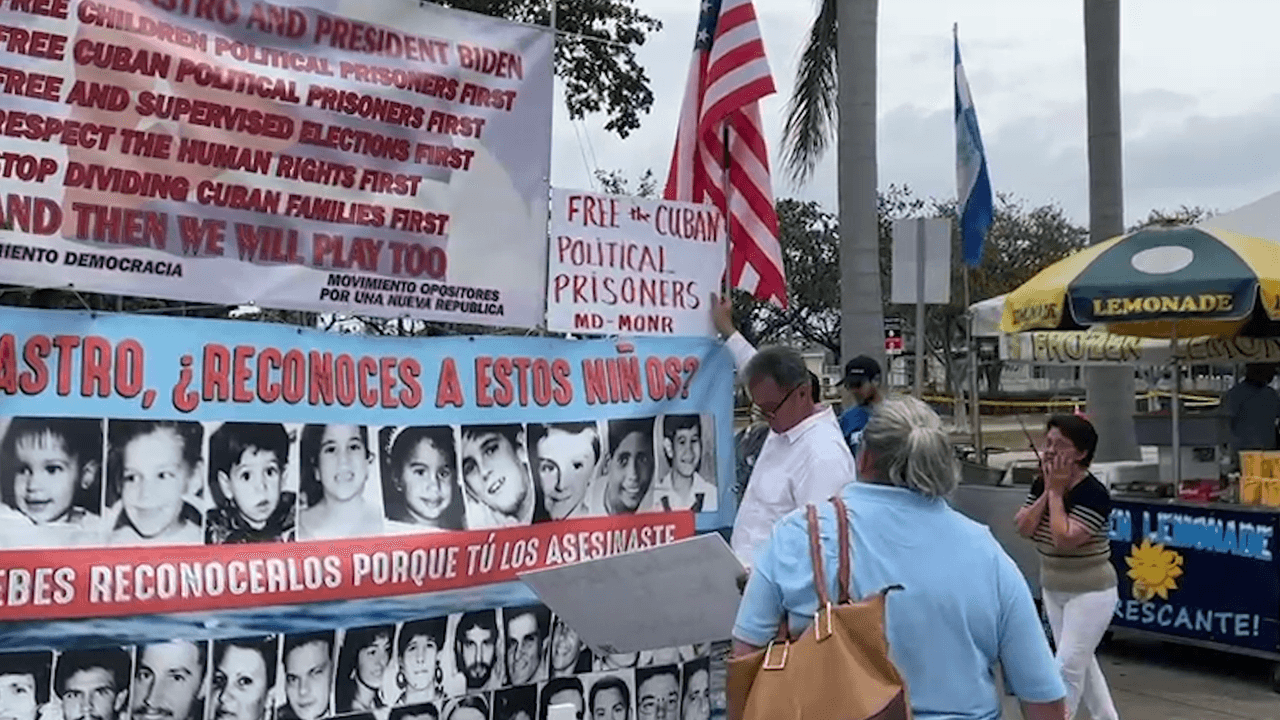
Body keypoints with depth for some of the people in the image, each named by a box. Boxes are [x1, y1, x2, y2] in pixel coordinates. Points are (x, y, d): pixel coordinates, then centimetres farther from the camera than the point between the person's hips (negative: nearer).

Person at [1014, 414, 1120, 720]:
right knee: (1081, 663, 19)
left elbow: (1064, 539, -31)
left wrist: (1057, 493, -24)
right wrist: (1047, 491, -15)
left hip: (1090, 593, -8)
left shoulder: (1094, 493, -22)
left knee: (1067, 667, -8)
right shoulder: (1041, 484, -1)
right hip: (1052, 590, 8)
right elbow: (1023, 528, -9)